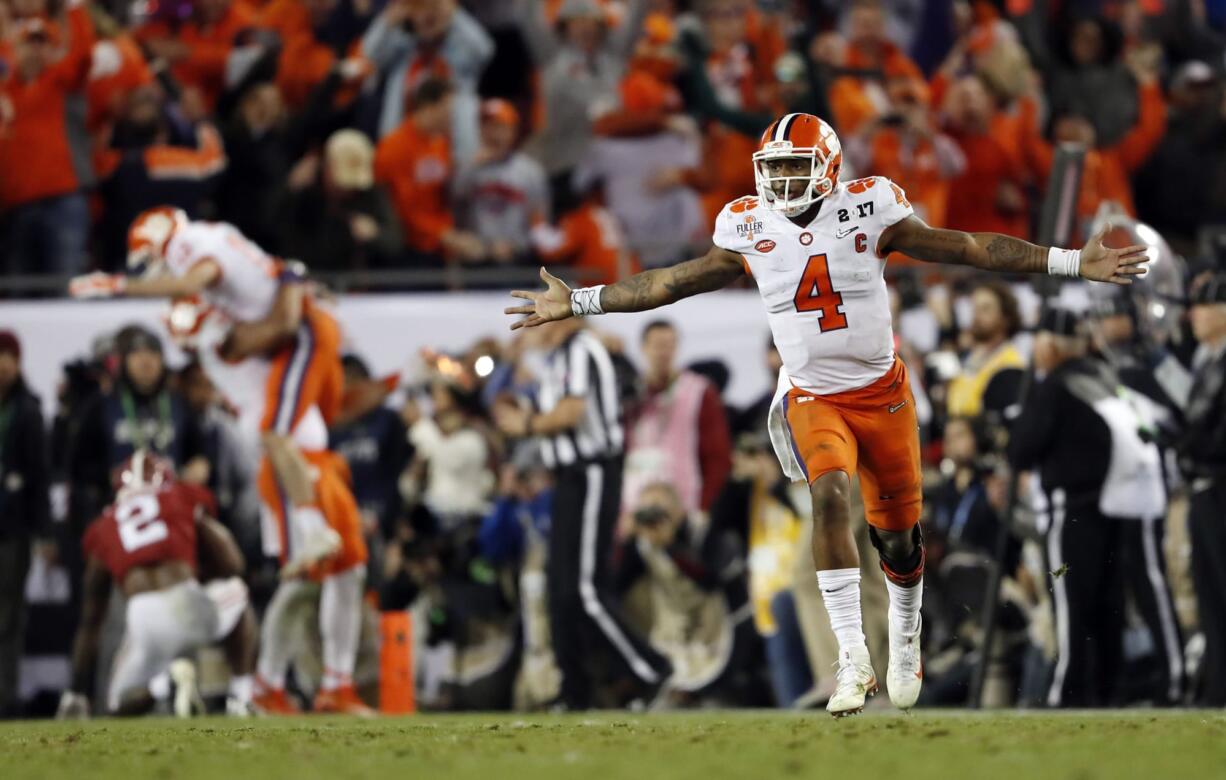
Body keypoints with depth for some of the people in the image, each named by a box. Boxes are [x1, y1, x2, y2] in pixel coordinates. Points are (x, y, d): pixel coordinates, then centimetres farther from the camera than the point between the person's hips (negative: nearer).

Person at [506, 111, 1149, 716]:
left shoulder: (868, 211, -9)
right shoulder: (750, 228, -3)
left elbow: (966, 248, -6)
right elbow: (671, 282, 7)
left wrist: (1072, 264, -8)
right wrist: (578, 303, 8)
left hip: (882, 392, 0)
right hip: (812, 399, 0)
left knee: (897, 532, 7)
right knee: (830, 495, -26)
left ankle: (905, 644, 37)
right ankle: (853, 660, -28)